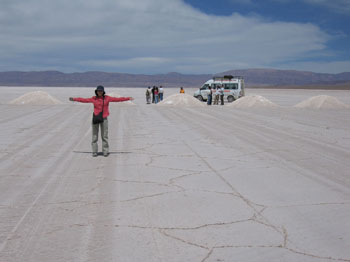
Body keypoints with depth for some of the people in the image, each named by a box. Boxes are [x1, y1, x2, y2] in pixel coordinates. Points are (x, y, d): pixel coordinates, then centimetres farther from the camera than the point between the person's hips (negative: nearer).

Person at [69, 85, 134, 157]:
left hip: (104, 119, -1)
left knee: (104, 136, 0)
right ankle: (94, 151, 9)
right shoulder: (93, 99, 3)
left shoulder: (107, 98, 2)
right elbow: (84, 100, 10)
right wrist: (74, 99, 11)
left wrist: (128, 98, 1)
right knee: (94, 136, 2)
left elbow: (117, 99, 2)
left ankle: (105, 151, 7)